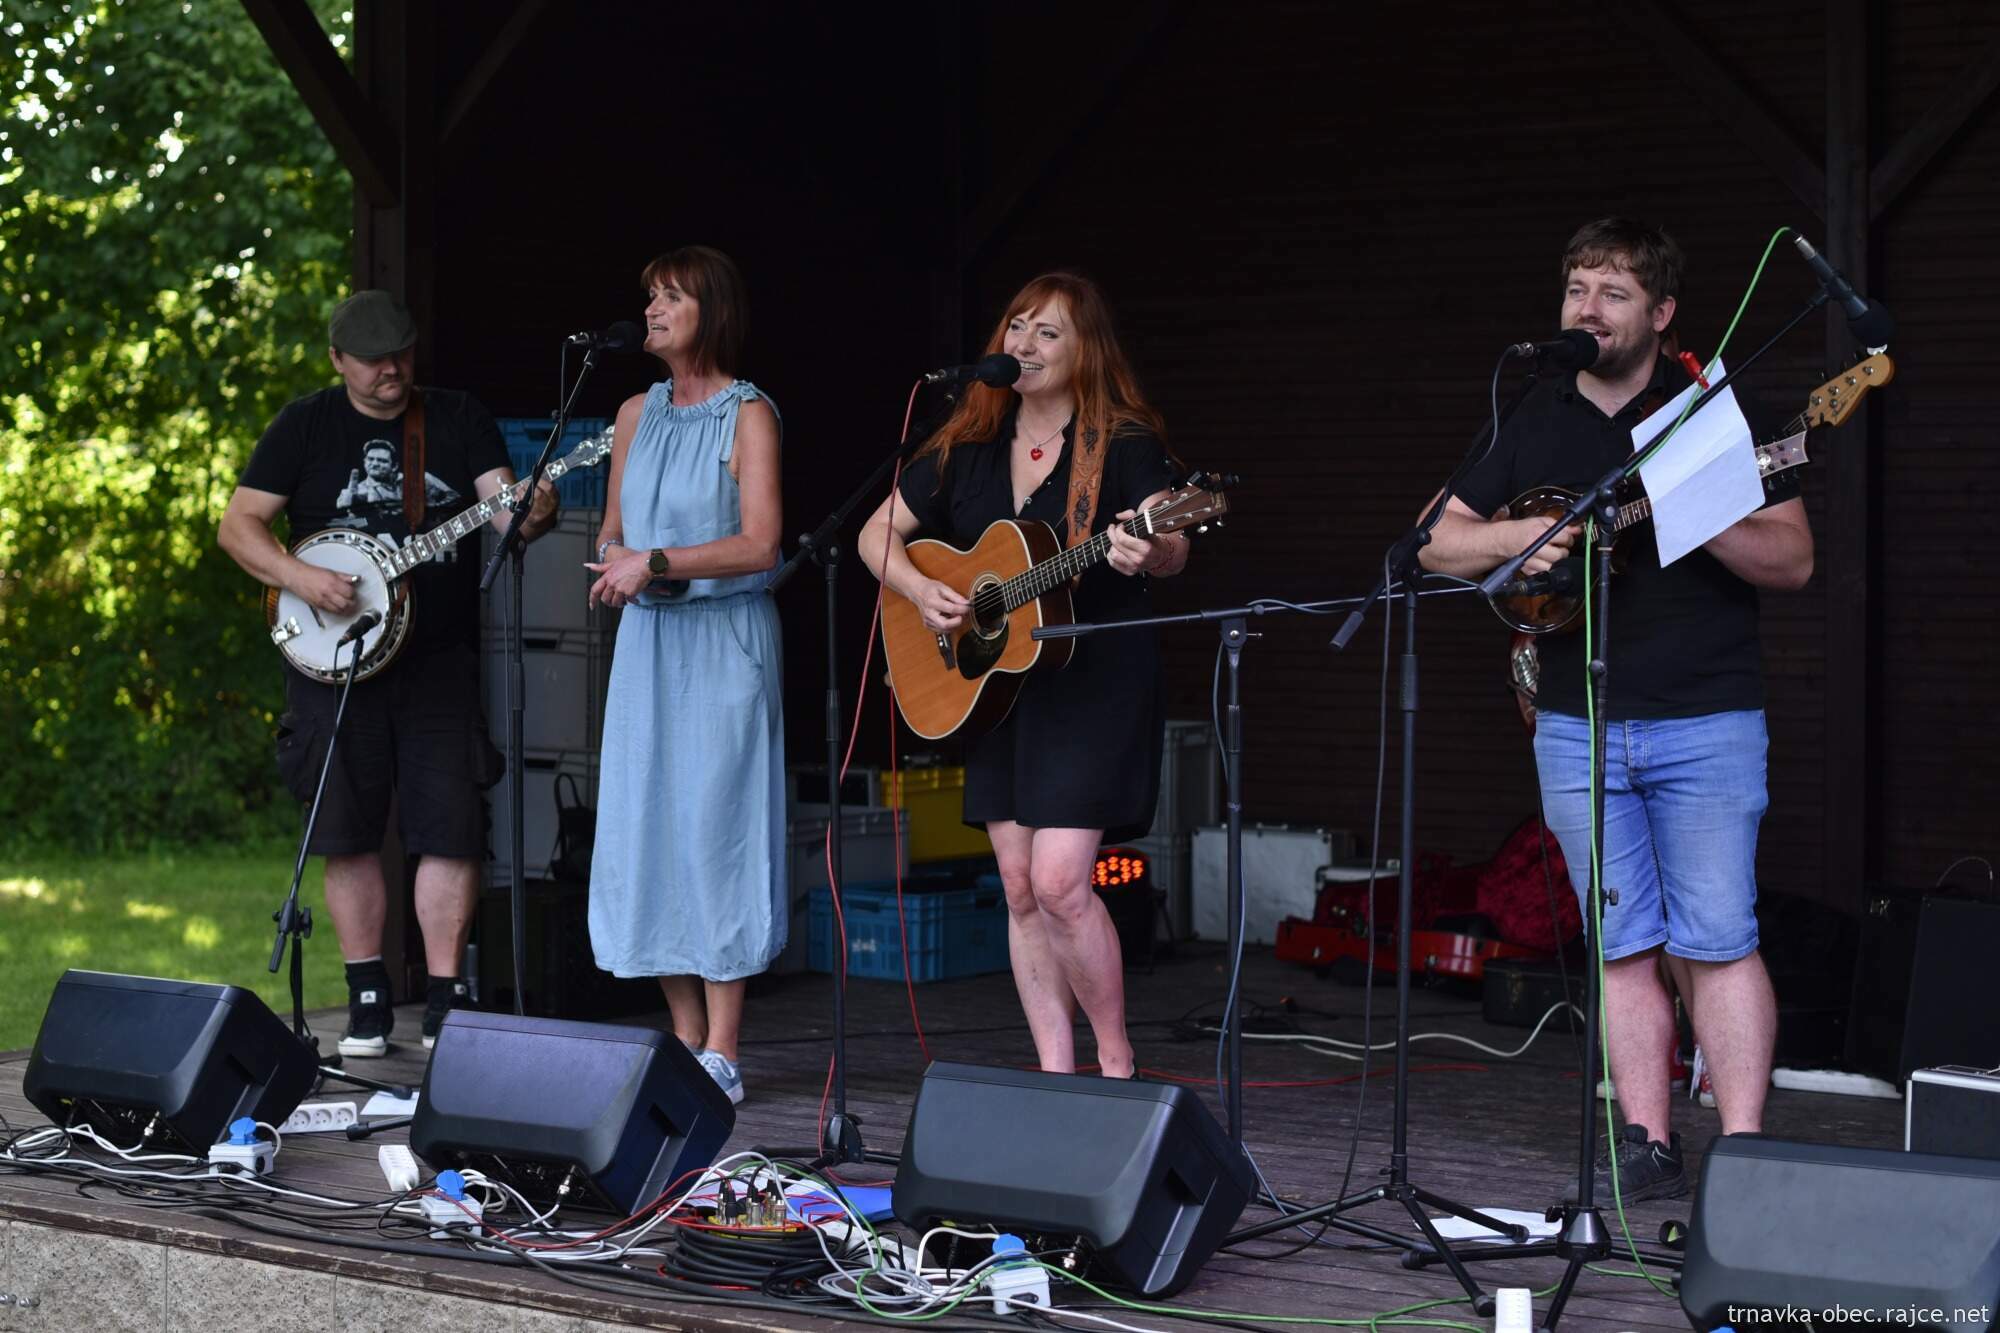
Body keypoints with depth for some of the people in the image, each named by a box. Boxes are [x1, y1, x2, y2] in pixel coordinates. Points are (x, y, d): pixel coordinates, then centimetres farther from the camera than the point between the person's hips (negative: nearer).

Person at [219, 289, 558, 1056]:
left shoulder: (459, 419, 6)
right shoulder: (306, 426, 4)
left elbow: (502, 505, -4)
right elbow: (238, 525, 1)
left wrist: (532, 515, -28)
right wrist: (300, 578, -16)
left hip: (440, 658, 0)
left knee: (451, 830, -5)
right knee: (348, 832, 2)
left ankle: (445, 1001, 1)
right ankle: (368, 1000, 12)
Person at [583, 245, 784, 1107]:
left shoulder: (748, 414, -5)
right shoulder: (638, 415, 14)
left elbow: (760, 544, -14)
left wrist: (658, 563, -19)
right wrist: (613, 567, -1)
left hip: (725, 641, -6)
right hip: (648, 641, 6)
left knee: (714, 829, -9)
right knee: (650, 834, 3)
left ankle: (721, 1057, -6)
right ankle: (686, 1049, 10)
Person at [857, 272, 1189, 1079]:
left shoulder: (1124, 444, -7)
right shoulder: (968, 448, 8)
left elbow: (1173, 550, -21)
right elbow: (876, 534, 13)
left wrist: (1148, 552, -44)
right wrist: (920, 591, -6)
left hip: (1095, 685, -6)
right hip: (994, 687, 6)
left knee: (1059, 881, -14)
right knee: (1020, 889, 5)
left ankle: (1118, 1065, 2)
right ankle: (1056, 1076, 11)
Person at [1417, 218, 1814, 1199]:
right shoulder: (1533, 421, 12)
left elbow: (1794, 560, -4)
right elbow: (1435, 543, 14)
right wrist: (1510, 539, -7)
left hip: (1705, 722, -4)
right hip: (1575, 726, 4)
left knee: (1717, 941, -6)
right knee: (1621, 944, 5)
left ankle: (1741, 1151, -5)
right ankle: (1648, 1148, 10)